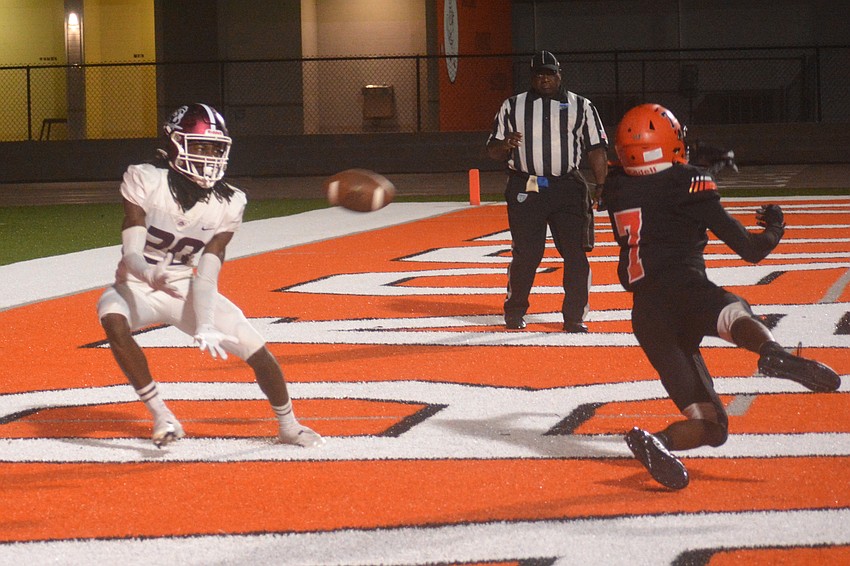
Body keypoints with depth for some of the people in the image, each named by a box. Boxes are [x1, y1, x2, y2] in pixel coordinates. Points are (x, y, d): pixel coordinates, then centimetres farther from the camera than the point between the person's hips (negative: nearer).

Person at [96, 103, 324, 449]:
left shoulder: (228, 204, -9)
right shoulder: (145, 182, -18)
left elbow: (207, 273, -14)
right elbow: (131, 254, -23)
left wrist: (205, 327, -29)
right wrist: (150, 274, -46)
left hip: (183, 288, 3)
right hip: (138, 286, -2)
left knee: (257, 350, -8)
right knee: (113, 320, -37)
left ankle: (289, 426, 20)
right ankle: (161, 417, -23)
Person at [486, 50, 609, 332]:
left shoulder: (581, 107, 10)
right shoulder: (512, 106, 11)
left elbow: (597, 150, 8)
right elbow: (492, 150, 11)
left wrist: (601, 187, -2)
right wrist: (505, 145, -12)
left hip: (568, 189, 0)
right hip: (525, 190, 0)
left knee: (576, 253, -4)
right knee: (525, 254, 0)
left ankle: (574, 317, 4)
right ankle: (514, 312, 18)